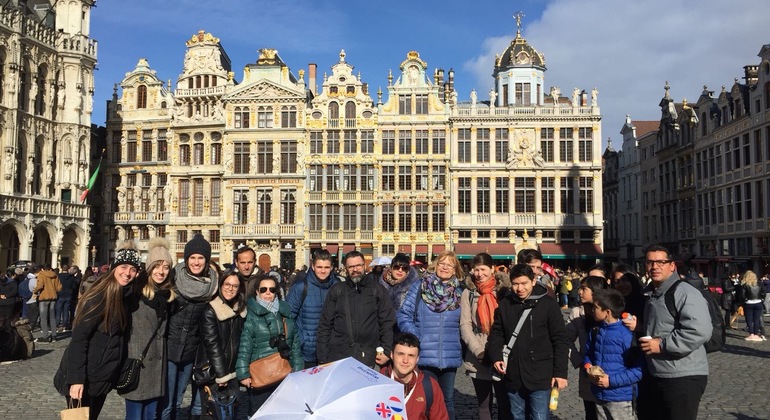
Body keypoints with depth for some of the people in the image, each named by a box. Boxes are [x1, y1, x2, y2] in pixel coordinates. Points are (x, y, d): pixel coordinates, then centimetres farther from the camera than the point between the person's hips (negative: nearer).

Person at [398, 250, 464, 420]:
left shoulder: (459, 293, 9)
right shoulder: (419, 287, -1)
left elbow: (463, 324, 17)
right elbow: (404, 315, -4)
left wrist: (463, 349, 9)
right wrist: (415, 339, -13)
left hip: (450, 357, 3)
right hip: (424, 356, -3)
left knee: (447, 399, 14)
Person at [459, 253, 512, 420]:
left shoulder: (504, 290, 0)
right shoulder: (468, 293, 3)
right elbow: (465, 325, -3)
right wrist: (479, 351, -14)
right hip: (478, 360, 1)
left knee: (505, 403, 4)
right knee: (484, 405, 12)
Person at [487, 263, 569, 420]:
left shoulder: (549, 305, -5)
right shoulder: (504, 305, 4)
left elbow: (560, 340, -4)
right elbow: (496, 334, 11)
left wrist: (560, 372, -7)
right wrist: (496, 357, -6)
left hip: (540, 377, -3)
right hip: (513, 376, 4)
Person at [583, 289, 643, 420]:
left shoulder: (626, 335, -18)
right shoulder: (596, 331, 4)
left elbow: (638, 371, -17)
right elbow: (588, 353, 17)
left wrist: (611, 380, -20)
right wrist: (588, 367, -4)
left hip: (621, 398, -6)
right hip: (599, 395, 6)